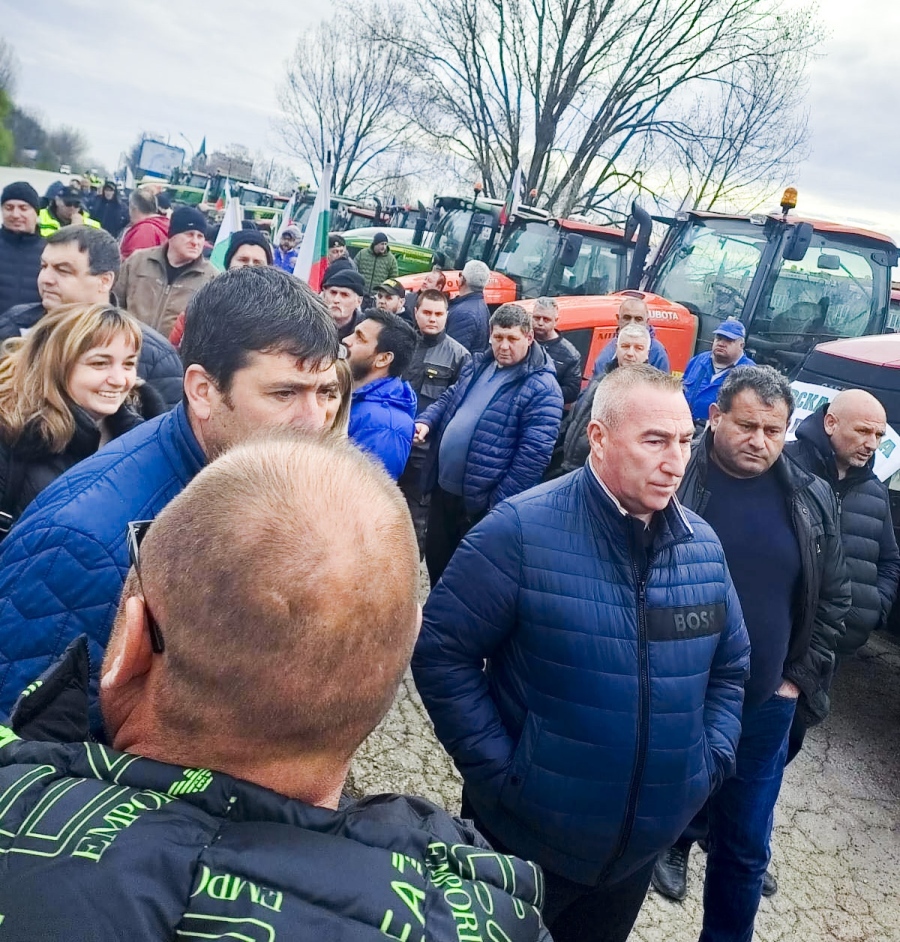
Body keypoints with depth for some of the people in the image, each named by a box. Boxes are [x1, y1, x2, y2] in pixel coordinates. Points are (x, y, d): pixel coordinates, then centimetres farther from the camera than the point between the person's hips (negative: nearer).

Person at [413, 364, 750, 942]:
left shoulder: (704, 546, -2)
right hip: (524, 837, -4)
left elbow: (730, 665, 10)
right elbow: (441, 651, -17)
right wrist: (496, 768, -18)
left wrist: (711, 759, 0)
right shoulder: (523, 530, -20)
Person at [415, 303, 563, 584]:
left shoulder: (541, 388, -16)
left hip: (482, 502, -7)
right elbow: (449, 399, 21)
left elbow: (533, 454, -21)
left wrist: (500, 505, -22)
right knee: (435, 559, 22)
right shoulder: (477, 365, 8)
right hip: (443, 488, 7)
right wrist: (426, 421, -1)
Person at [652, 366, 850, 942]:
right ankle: (676, 840, 48)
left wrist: (800, 679, 4)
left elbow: (835, 597, 9)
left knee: (745, 845, 15)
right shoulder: (672, 479, -12)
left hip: (765, 707, 3)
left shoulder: (814, 501, 0)